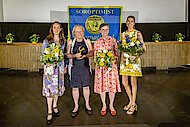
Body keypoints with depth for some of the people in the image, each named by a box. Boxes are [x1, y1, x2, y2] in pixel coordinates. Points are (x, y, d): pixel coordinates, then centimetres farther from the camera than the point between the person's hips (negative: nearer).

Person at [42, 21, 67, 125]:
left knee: (58, 86, 9)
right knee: (49, 87, -5)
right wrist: (47, 62, -16)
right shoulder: (46, 41, 1)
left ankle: (55, 106, 28)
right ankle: (49, 112, 2)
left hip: (59, 66, 3)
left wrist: (65, 66, 11)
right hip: (49, 66, -3)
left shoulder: (63, 41, 9)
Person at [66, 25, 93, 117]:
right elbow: (67, 54, 3)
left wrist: (85, 55, -15)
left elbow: (91, 52, 5)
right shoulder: (71, 42, 5)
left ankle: (87, 105, 25)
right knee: (75, 87, 4)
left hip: (85, 66, 1)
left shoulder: (87, 41, 8)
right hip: (74, 67, 0)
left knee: (86, 86, 7)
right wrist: (74, 55, -16)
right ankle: (76, 107, 19)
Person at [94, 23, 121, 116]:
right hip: (100, 66, 1)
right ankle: (104, 105, 22)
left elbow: (117, 53, 5)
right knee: (102, 85, 4)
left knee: (112, 85, 2)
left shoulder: (113, 40, 4)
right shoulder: (97, 42, 6)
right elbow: (95, 56, 8)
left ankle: (111, 105, 20)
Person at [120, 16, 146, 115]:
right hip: (124, 60, 5)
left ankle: (133, 105, 15)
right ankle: (131, 101, 28)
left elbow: (143, 48, -5)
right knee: (124, 82, 7)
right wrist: (121, 60, 12)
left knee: (133, 83, 1)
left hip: (133, 60, -5)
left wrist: (136, 56, -21)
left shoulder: (137, 33, -2)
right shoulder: (123, 34, 13)